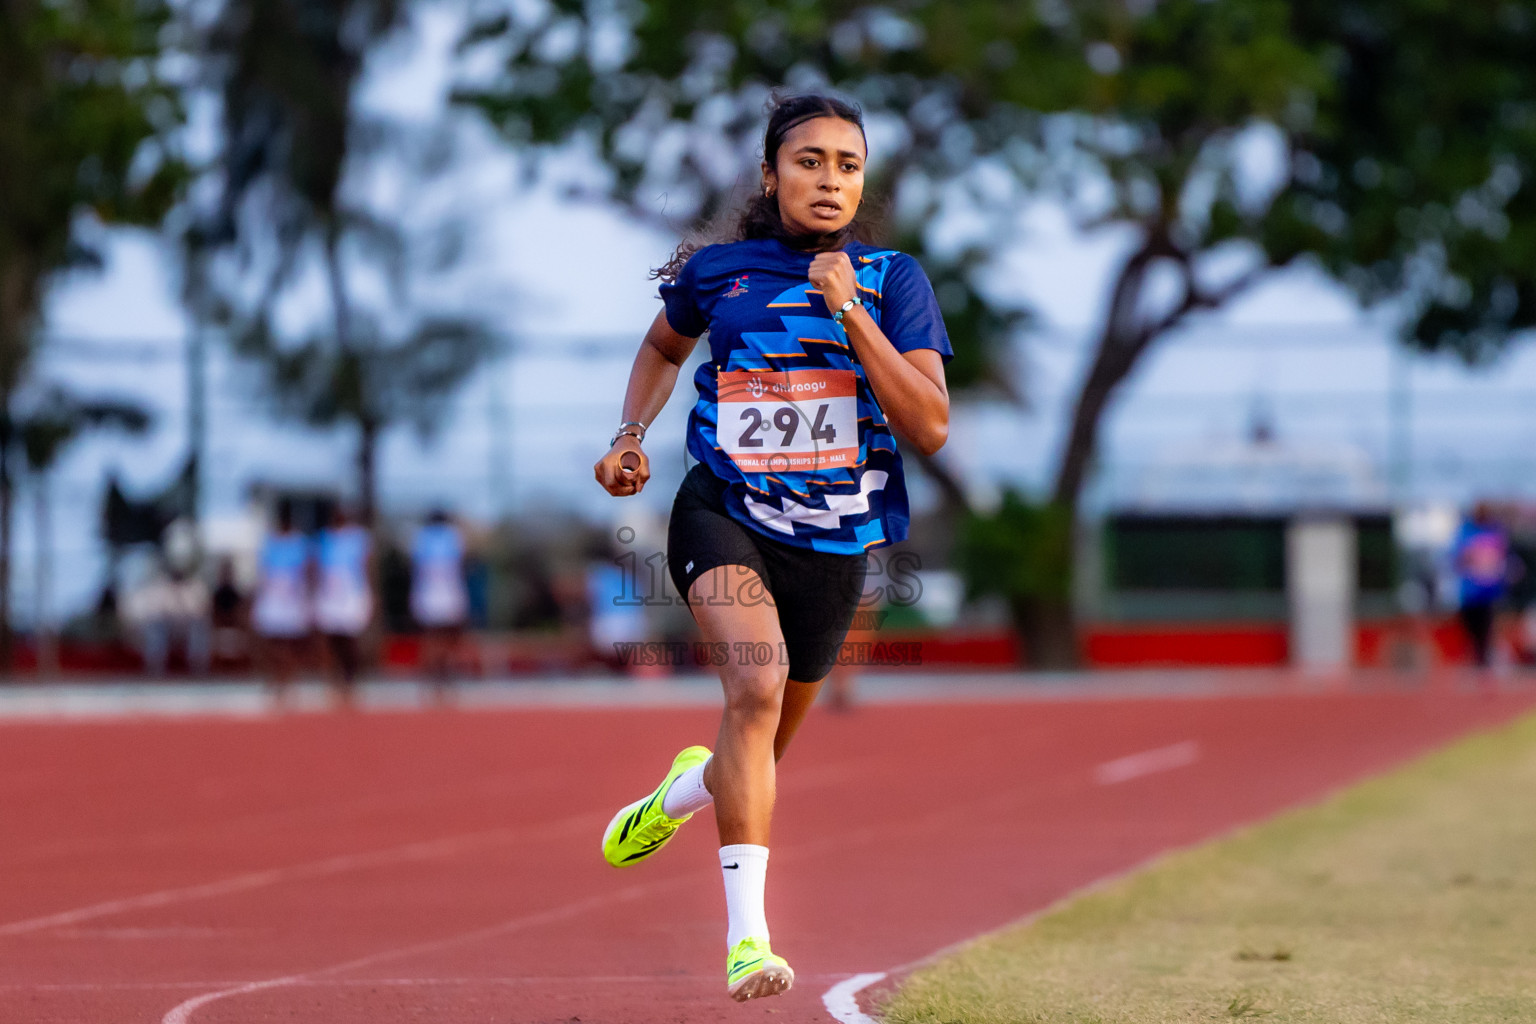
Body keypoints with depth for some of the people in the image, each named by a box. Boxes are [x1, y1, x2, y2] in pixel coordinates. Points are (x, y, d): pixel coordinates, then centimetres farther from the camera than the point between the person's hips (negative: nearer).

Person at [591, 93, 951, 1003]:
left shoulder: (892, 280, -4)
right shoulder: (716, 270, -1)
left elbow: (930, 427, -15)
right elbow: (664, 348, 22)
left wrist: (850, 313, -21)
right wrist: (632, 434, 6)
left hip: (834, 543, 2)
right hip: (724, 514, -2)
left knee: (762, 753, 17)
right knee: (757, 683, -30)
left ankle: (682, 792, 55)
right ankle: (748, 936, -32)